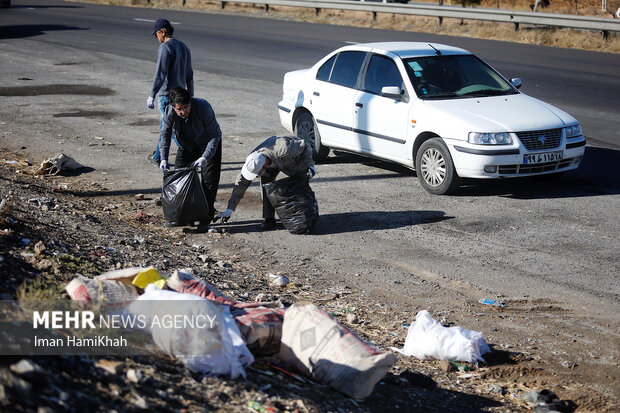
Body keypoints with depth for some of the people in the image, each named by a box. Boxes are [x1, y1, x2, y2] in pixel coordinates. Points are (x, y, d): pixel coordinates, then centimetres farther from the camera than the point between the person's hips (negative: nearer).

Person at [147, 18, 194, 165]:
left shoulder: (165, 47, -14)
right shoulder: (184, 47, 13)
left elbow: (160, 74, -22)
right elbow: (189, 75, 18)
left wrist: (151, 95, -22)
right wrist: (191, 96, 23)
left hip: (166, 95, -9)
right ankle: (158, 156, 29)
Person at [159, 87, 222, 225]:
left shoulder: (203, 107, -35)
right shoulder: (169, 112, -24)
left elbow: (214, 135, -31)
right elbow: (165, 134, -10)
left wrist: (205, 158, -42)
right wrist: (164, 158, -23)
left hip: (208, 144, -4)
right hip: (187, 145, 4)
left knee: (209, 179, -11)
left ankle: (206, 217, -4)